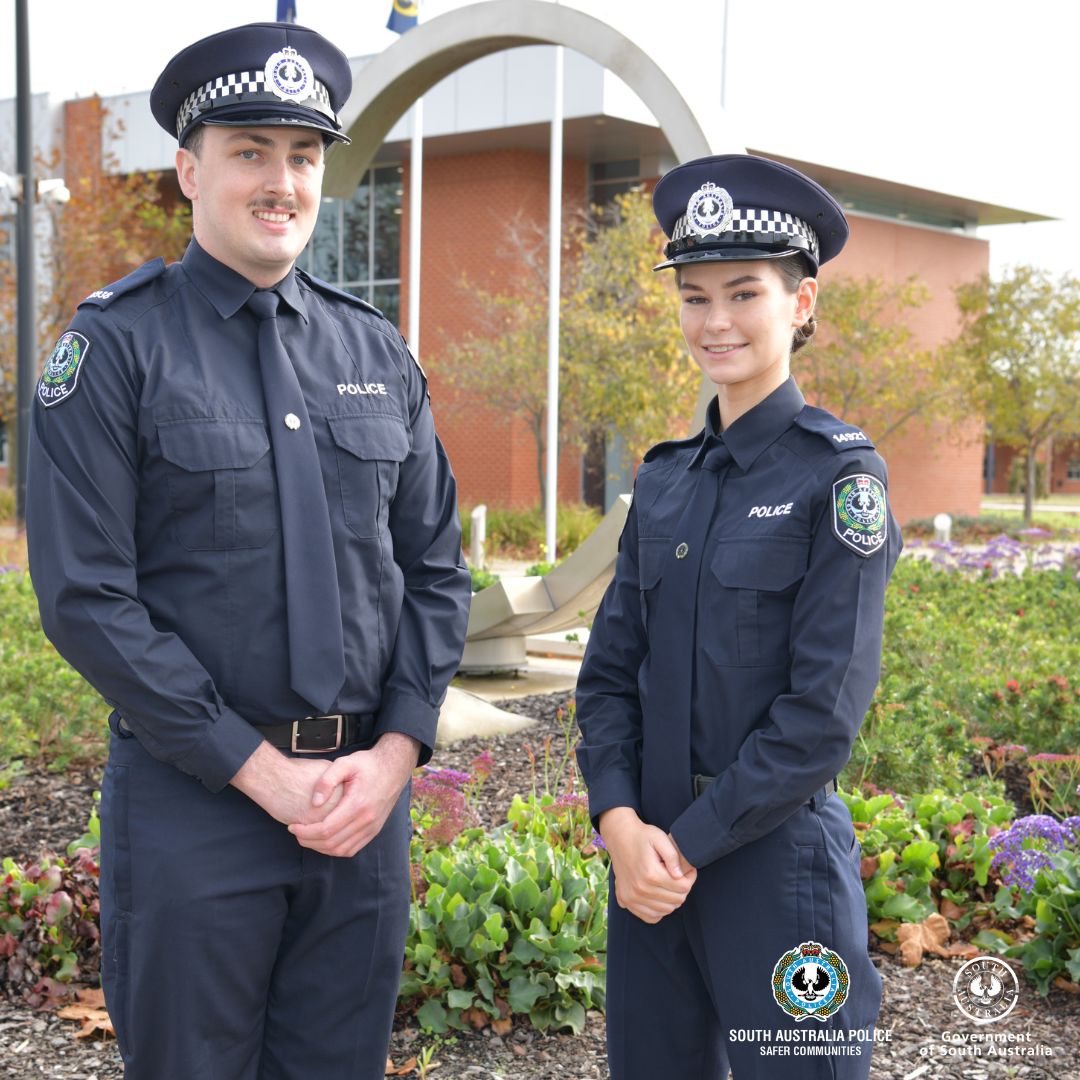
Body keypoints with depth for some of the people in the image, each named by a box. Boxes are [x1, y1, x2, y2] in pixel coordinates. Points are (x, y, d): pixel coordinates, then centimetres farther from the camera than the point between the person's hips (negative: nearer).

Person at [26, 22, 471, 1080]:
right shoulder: (114, 346, -6)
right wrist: (261, 772, -14)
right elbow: (86, 597, -12)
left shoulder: (377, 353, 9)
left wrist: (396, 752, -4)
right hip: (192, 799, -4)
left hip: (366, 795, 4)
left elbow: (435, 572, 10)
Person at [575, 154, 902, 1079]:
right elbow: (610, 670, 6)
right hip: (653, 850, 6)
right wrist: (619, 820, -9)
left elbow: (826, 708, -15)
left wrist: (691, 842, -13)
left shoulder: (839, 474, -10)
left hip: (774, 854, -5)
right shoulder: (667, 478, 7)